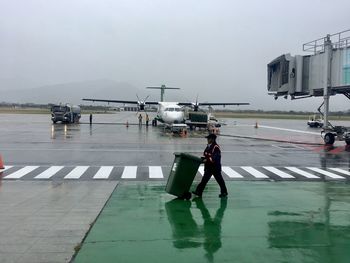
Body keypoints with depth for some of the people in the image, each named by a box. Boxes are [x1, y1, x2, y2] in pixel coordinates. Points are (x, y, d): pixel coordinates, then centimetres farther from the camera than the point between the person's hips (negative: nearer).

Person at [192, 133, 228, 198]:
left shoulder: (216, 147, -17)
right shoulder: (208, 146, 10)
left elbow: (215, 158, -25)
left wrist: (207, 160, -28)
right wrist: (203, 158, 4)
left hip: (215, 167, -8)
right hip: (208, 167, 8)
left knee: (219, 180, 6)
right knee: (204, 179, 6)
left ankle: (224, 192, 21)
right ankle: (199, 192, 7)